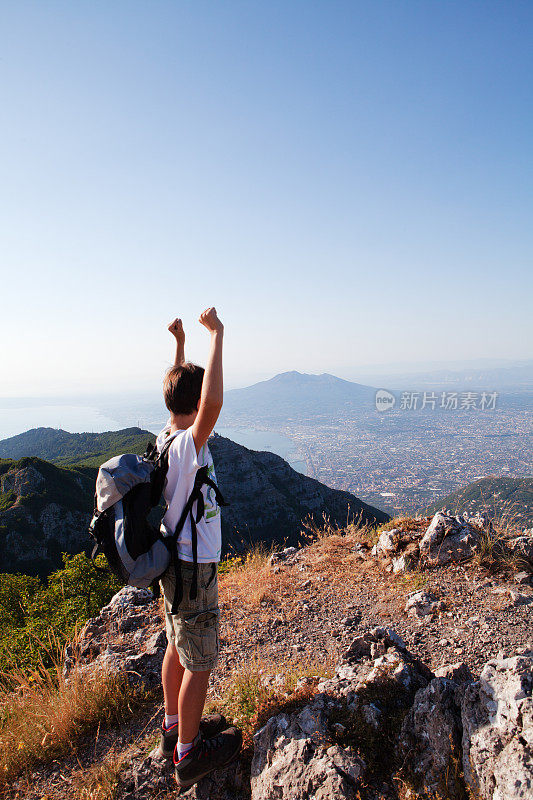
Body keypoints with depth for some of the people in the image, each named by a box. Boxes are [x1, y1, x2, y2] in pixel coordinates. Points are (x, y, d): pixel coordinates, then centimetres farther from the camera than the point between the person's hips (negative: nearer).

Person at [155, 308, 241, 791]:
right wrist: (217, 336, -37)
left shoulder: (165, 436, -1)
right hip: (194, 568, -9)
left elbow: (183, 390, 16)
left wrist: (180, 344, 13)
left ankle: (175, 728, 43)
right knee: (200, 664, 8)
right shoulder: (187, 444, -27)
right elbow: (212, 402, -46)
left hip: (176, 559, 9)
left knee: (178, 647, 24)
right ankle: (189, 754, 27)